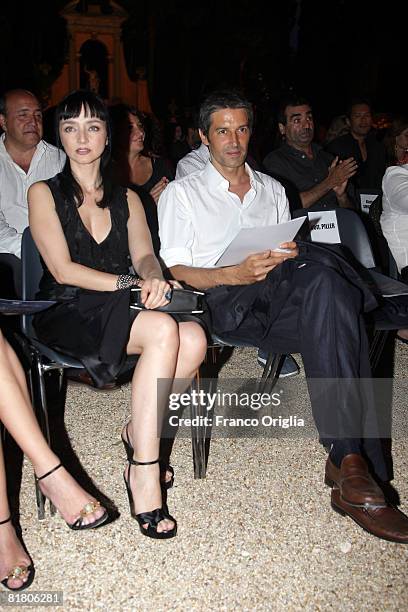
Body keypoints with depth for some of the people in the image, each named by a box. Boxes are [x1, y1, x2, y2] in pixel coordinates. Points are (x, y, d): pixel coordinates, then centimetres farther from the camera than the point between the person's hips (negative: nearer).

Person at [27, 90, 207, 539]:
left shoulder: (127, 199, 20)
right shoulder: (44, 194, 6)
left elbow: (144, 254, 3)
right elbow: (63, 270, -7)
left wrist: (153, 277, -21)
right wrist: (131, 282, -17)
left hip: (120, 314, 4)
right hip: (67, 315, -4)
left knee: (194, 338, -27)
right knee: (164, 330, -33)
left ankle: (137, 431, -5)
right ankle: (143, 472, -24)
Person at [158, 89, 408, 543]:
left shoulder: (272, 189, 27)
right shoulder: (182, 193, 13)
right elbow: (176, 270, 2)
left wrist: (291, 258, -3)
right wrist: (237, 274, -16)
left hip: (284, 300, 4)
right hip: (229, 302, -4)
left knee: (321, 278, -34)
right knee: (324, 273, -34)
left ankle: (348, 460, -34)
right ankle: (353, 458, -38)